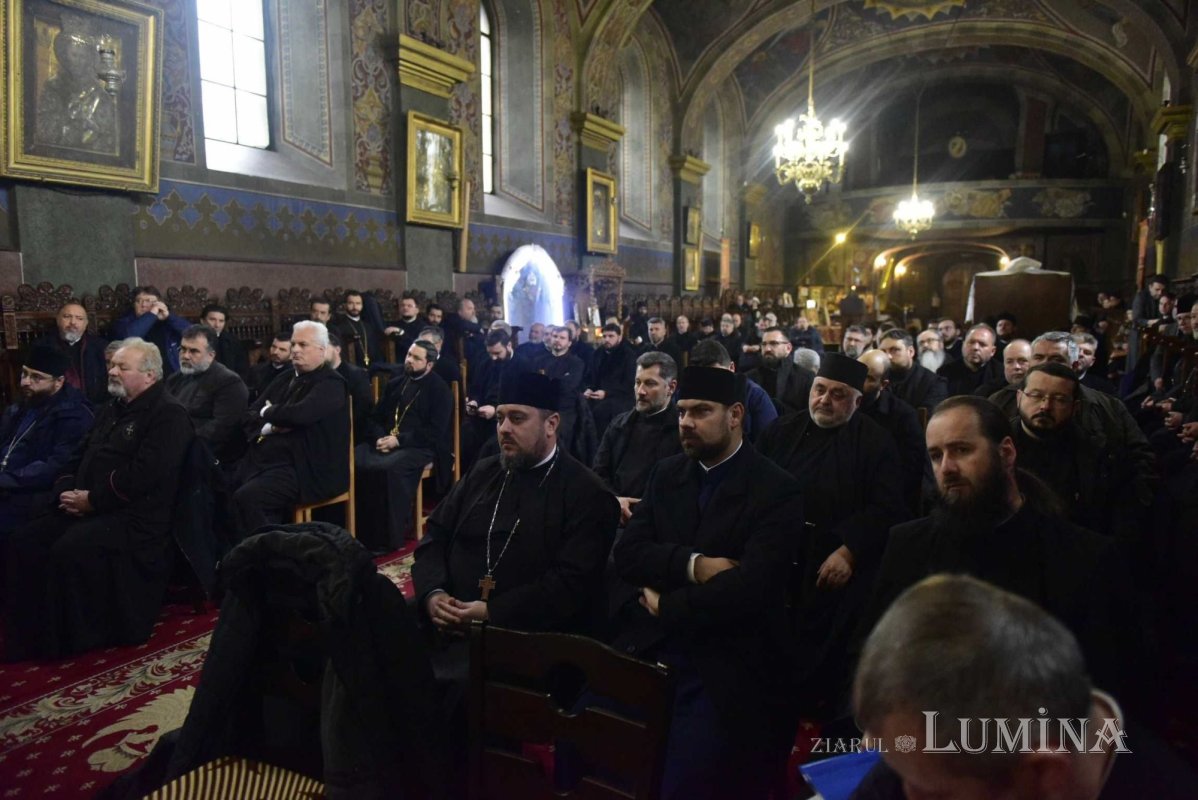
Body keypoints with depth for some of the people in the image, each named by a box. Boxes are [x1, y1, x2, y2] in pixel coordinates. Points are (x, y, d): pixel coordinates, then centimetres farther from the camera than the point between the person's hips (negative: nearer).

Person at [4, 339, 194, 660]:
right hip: (87, 508, 10)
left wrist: (93, 499, -17)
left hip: (135, 516, -9)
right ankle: (28, 633, 4)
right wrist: (67, 491, 0)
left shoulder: (168, 414, -11)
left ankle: (73, 639, -10)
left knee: (70, 549, -28)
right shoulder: (111, 411, 21)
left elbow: (143, 475, -22)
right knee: (24, 540, -5)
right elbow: (79, 457, 20)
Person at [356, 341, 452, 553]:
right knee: (352, 459, -23)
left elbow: (435, 432, -10)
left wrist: (400, 440, -17)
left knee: (389, 468, -36)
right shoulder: (395, 384, 20)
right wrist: (380, 437, -6)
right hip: (386, 441, 6)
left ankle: (389, 537, -25)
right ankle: (360, 532, -17)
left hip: (420, 447, -6)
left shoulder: (439, 390, 0)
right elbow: (374, 417, 16)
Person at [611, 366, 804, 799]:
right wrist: (692, 564, -16)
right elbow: (626, 553, 0)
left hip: (722, 671, -4)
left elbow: (749, 587, -19)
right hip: (645, 650, 5)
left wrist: (666, 606, -10)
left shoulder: (776, 491, -9)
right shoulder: (666, 474, 9)